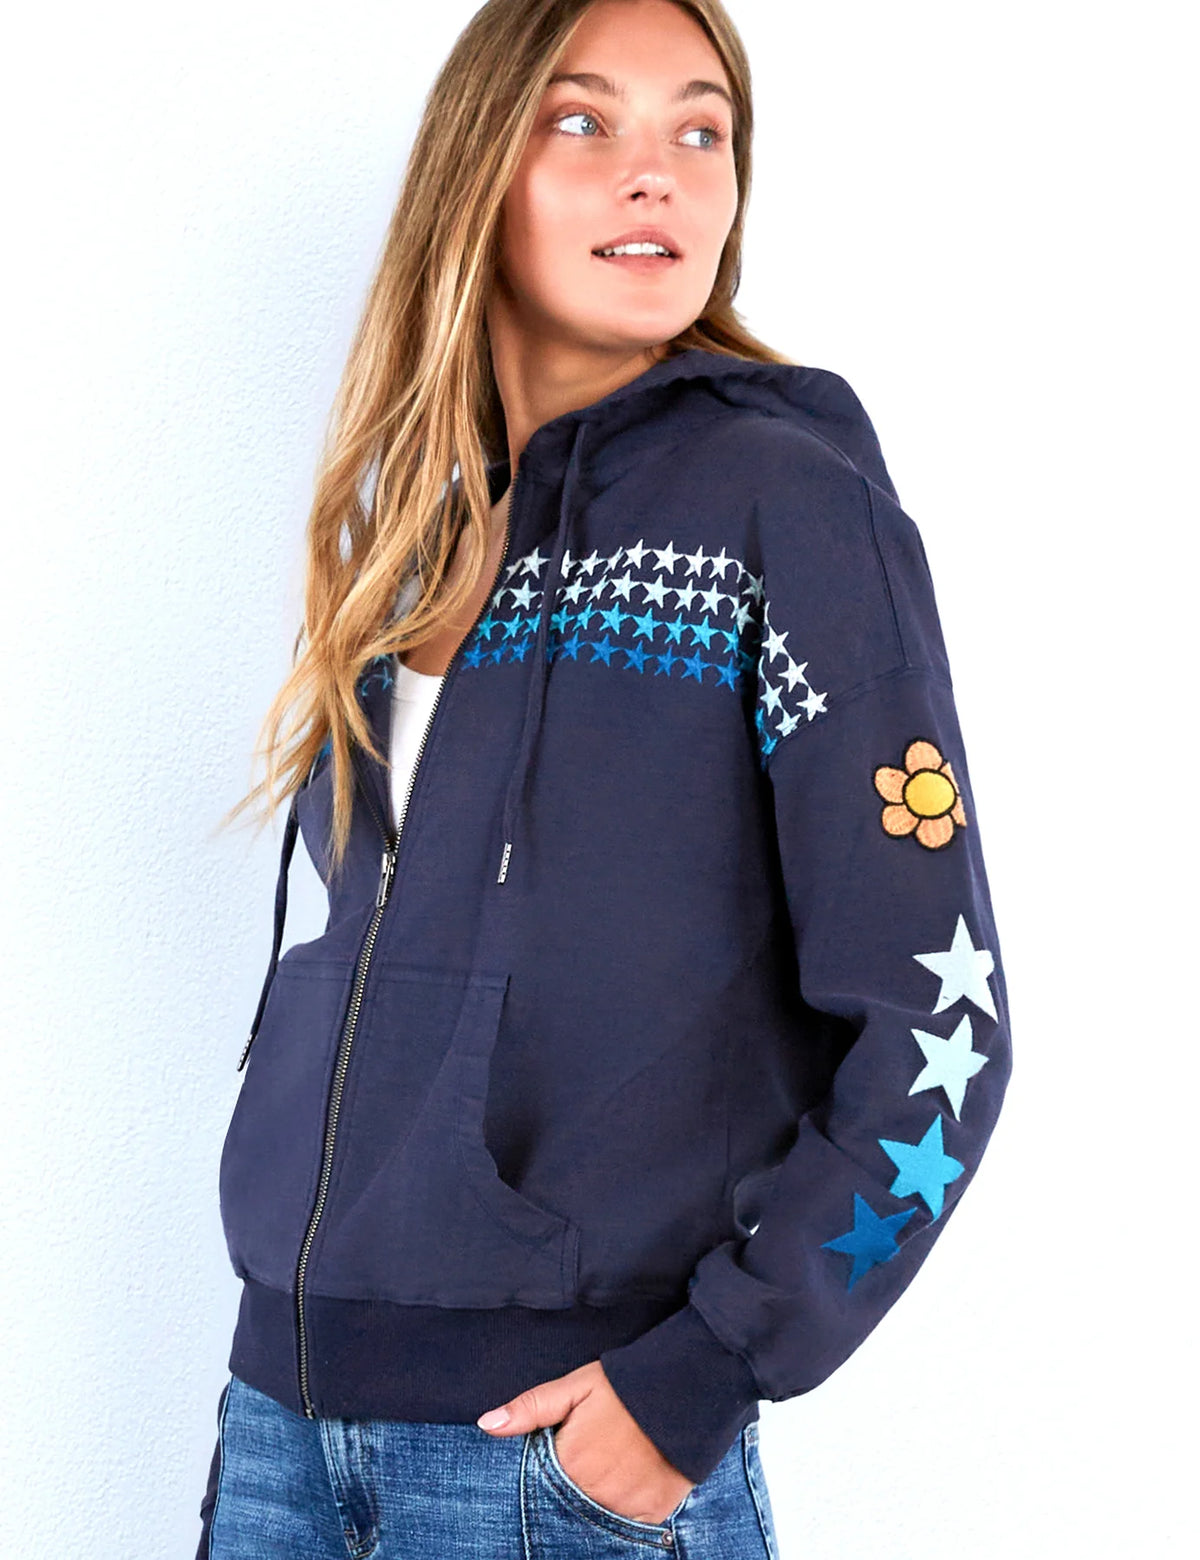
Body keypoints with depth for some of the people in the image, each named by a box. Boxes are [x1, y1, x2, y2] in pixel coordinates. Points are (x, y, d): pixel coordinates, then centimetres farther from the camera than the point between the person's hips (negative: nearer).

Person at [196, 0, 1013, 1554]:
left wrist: (702, 1379, -14)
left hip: (571, 1431, -5)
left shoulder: (794, 503, -9)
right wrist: (285, 1331, 10)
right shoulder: (396, 526, 7)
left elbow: (938, 1030, -11)